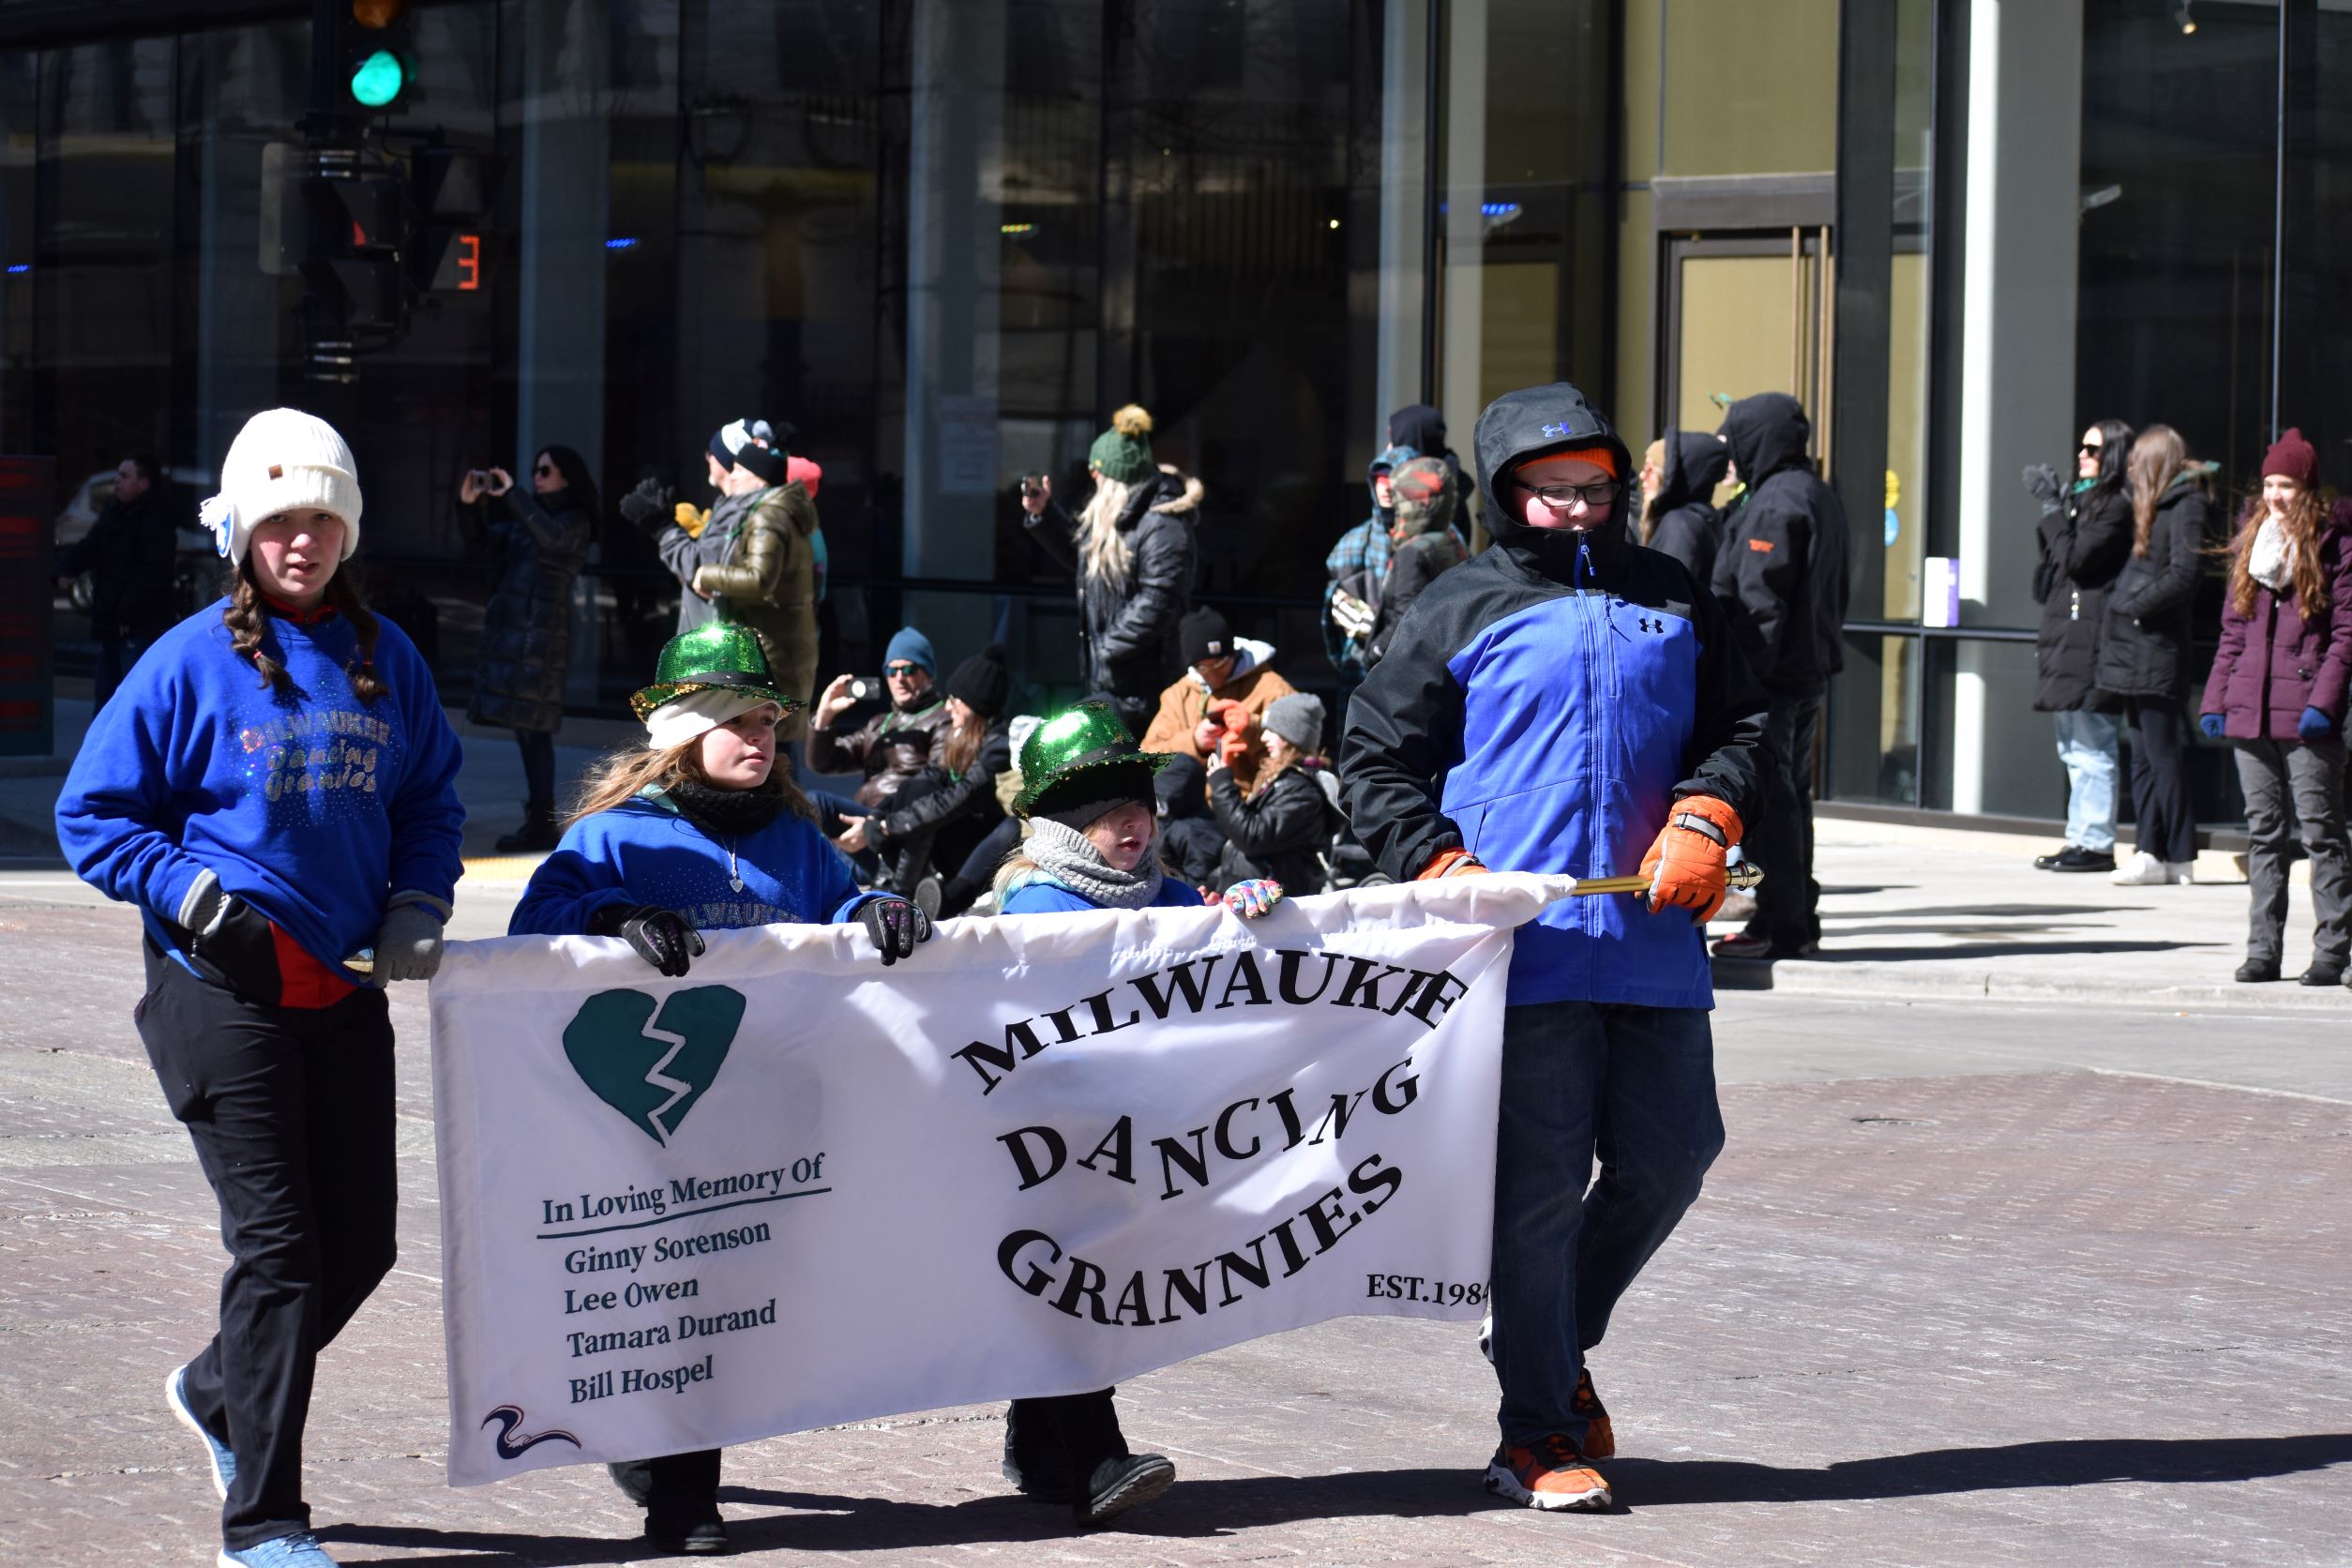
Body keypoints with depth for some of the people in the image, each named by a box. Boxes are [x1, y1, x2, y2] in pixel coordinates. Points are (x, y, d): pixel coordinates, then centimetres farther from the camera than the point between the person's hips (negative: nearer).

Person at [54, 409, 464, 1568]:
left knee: (361, 1244, 9)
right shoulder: (195, 662, -6)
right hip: (225, 993, -5)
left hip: (346, 990, 5)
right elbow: (93, 814, -3)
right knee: (277, 1247, -7)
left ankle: (218, 1392, 37)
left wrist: (417, 907, 2)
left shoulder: (384, 659, 8)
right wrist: (198, 899, -15)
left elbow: (431, 799, 19)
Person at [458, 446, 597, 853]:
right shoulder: (527, 518, 19)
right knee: (525, 731, 10)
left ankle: (542, 825, -12)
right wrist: (469, 505, -1)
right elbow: (484, 537, 18)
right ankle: (537, 822, 15)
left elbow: (551, 538, -24)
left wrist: (511, 495, -22)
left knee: (532, 730, -11)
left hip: (541, 634, -8)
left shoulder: (575, 523, -4)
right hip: (510, 632, 8)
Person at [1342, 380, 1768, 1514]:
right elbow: (1377, 758, 5)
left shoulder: (1670, 601, 15)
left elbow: (1740, 728, 19)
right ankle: (1535, 1433, 7)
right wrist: (1441, 866, -9)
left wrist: (1703, 821, 0)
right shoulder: (1463, 610, 5)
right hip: (1527, 946, -4)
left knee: (1669, 1156, 5)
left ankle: (1555, 1346, 30)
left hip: (1654, 942, 4)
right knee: (1539, 1183, -3)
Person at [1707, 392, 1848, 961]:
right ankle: (1799, 922, 19)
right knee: (1790, 795, 15)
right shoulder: (1819, 496, 16)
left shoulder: (1775, 503, -16)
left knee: (1767, 801, -6)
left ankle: (1780, 925, -6)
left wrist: (1744, 677, -21)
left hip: (1773, 675, -10)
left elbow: (1759, 603, -21)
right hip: (1811, 669, 10)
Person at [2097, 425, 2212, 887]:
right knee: (2143, 754, 9)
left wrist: (2132, 607, -13)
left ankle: (2177, 858, -4)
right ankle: (2151, 852, 11)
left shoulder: (2186, 506, -9)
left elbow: (2184, 576, -18)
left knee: (2161, 754, -7)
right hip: (2135, 648, 9)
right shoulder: (2153, 505, 17)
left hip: (2157, 647, -9)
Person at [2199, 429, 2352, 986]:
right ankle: (2263, 950, 11)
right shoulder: (2252, 545, 15)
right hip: (2250, 710, 6)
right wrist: (2215, 700, 9)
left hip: (2305, 715, -6)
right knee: (2263, 832, 8)